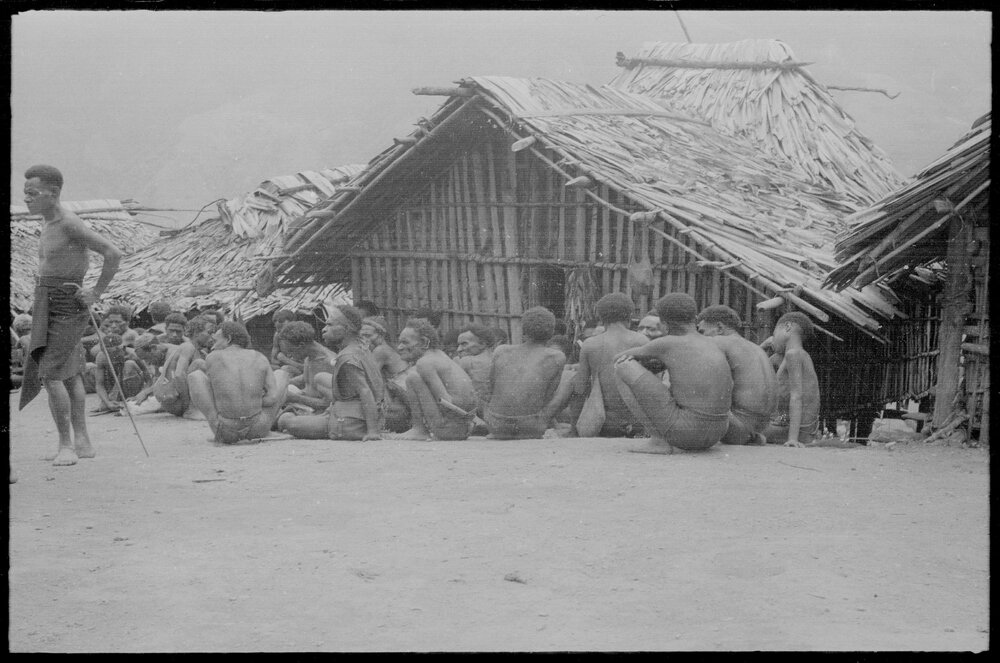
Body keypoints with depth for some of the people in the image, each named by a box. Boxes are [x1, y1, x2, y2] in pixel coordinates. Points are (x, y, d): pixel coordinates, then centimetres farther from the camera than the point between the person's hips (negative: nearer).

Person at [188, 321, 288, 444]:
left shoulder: (213, 357, 4)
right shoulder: (260, 358, 5)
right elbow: (274, 397, -1)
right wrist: (251, 403, 11)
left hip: (225, 432, -1)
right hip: (258, 430, 1)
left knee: (195, 375, 15)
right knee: (280, 379, 26)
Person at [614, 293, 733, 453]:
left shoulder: (666, 343, -4)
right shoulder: (712, 345, 16)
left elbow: (623, 358, 11)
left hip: (683, 432, -8)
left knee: (625, 368, 0)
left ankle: (659, 440, -3)